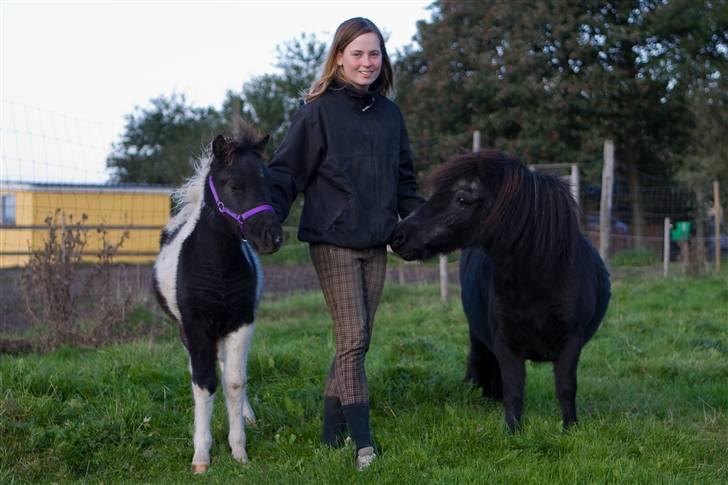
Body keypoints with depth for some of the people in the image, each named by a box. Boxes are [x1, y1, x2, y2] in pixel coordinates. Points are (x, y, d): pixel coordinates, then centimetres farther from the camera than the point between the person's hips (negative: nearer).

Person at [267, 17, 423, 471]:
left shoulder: (390, 113, 10)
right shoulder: (318, 111, -6)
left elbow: (404, 180, 19)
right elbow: (286, 172, -7)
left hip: (376, 244, 6)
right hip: (333, 242, -5)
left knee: (356, 340, 9)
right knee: (354, 340, -9)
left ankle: (333, 432, 20)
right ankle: (364, 443, -8)